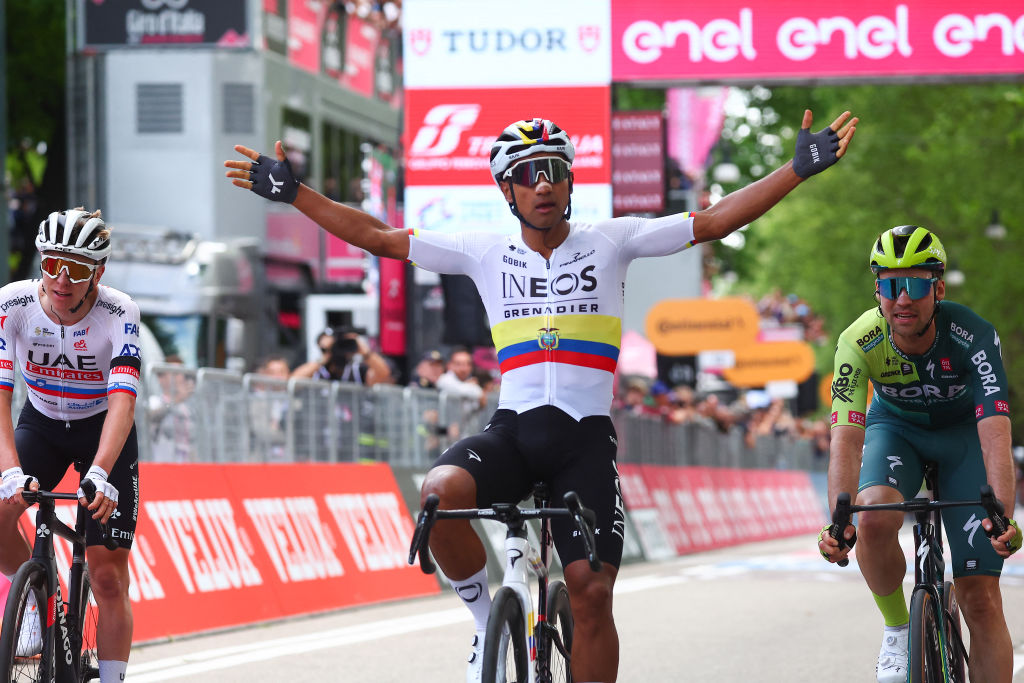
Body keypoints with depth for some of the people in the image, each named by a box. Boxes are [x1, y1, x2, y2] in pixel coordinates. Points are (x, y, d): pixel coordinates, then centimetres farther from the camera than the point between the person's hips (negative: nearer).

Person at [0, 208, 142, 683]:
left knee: (108, 578, -9)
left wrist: (99, 475, -53)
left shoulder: (119, 314, -27)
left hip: (104, 430, -2)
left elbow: (123, 400, -37)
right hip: (42, 423, 2)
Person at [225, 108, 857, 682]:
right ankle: (486, 616, -6)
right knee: (441, 492, -31)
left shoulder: (610, 242, 3)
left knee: (592, 591, -10)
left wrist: (799, 170, -10)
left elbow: (713, 222, -2)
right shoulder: (485, 252, 7)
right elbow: (378, 237, 9)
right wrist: (292, 193, 5)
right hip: (513, 428, 1)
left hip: (586, 439, -1)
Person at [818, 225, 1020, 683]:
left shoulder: (973, 336, -33)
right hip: (896, 427, 1)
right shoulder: (858, 343, -29)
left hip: (963, 430, -1)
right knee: (874, 519, -32)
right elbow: (846, 438, -36)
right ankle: (898, 628, -6)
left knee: (981, 600, -10)